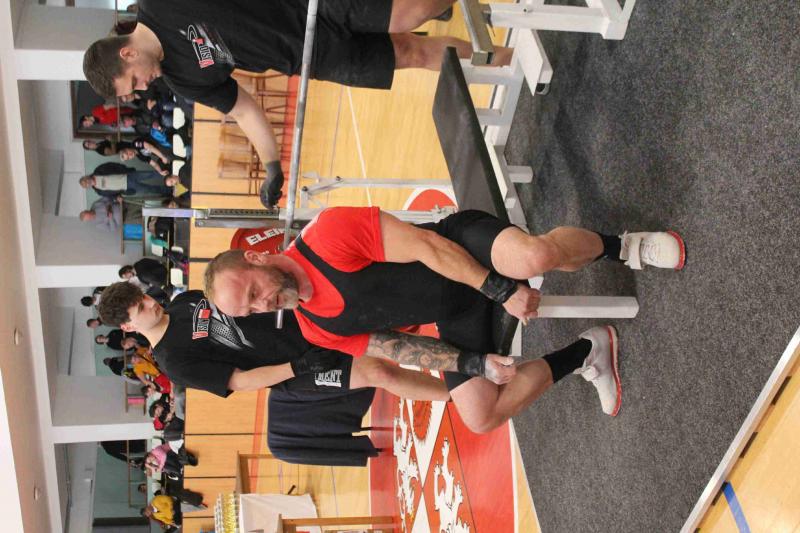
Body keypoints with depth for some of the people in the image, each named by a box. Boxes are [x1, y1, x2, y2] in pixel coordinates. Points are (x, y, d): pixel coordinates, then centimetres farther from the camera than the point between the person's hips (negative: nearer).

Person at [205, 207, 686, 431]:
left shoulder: (327, 236, -22)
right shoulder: (319, 329, 0)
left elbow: (427, 247, -23)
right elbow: (391, 347, 4)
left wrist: (500, 288, -25)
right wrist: (474, 364, -8)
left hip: (464, 250, -6)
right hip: (455, 317, 6)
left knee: (535, 256, -39)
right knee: (480, 417, -10)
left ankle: (620, 247, -4)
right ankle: (587, 352, 9)